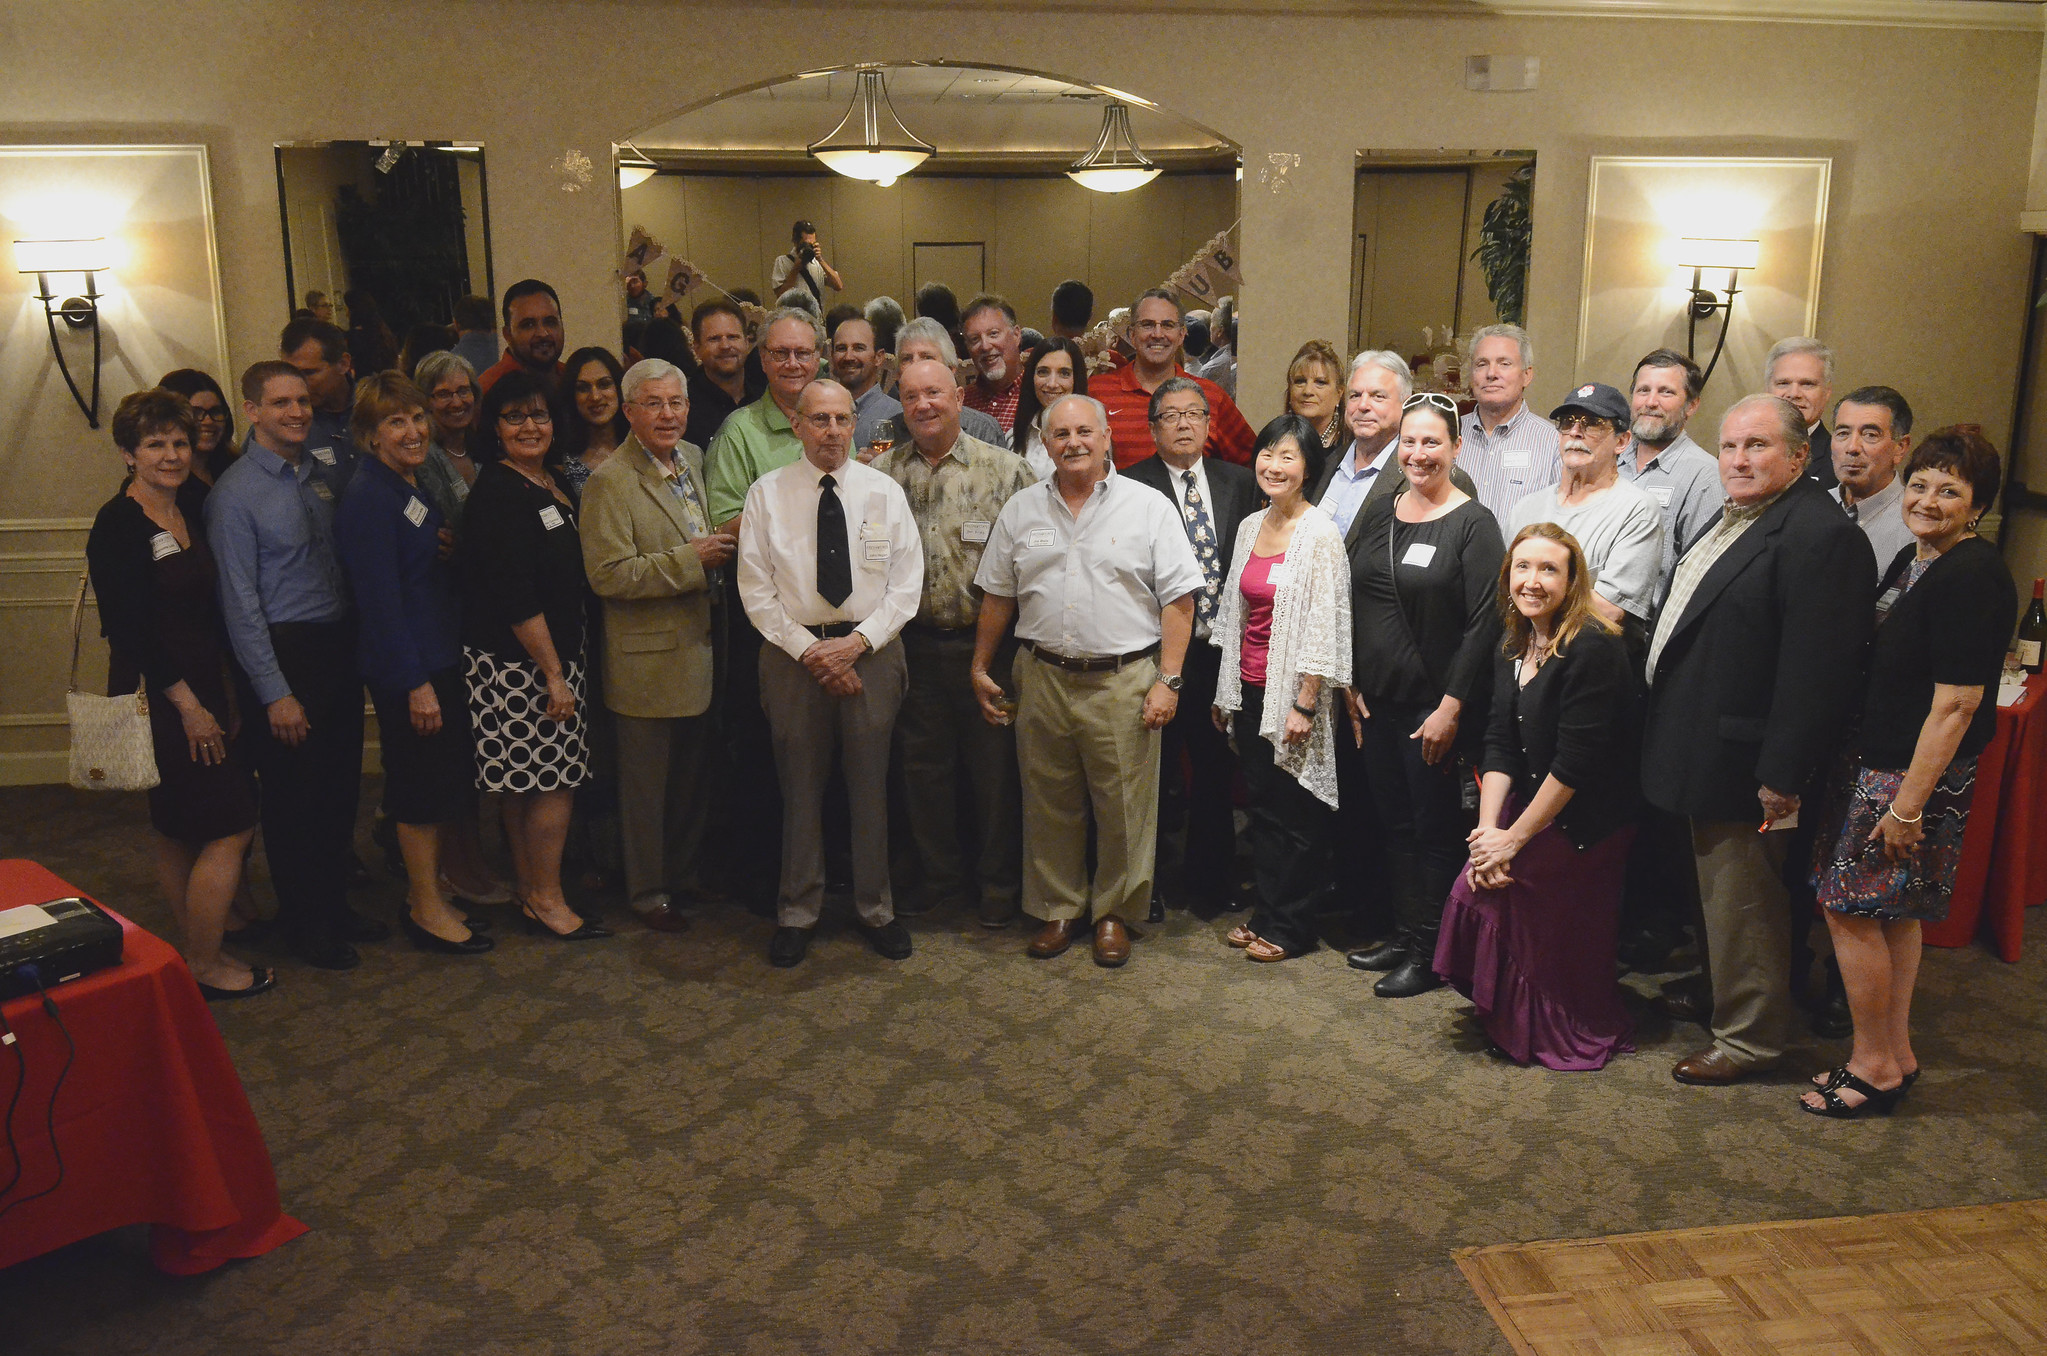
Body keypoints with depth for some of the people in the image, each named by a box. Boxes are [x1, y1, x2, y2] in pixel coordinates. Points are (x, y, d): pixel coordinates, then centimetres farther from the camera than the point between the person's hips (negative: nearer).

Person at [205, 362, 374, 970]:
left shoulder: (319, 476, 9)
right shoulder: (235, 494, -11)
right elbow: (240, 602, -12)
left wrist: (355, 646, 4)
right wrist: (275, 693, -14)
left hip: (338, 646, 6)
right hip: (283, 653, -6)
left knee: (341, 785, 15)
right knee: (293, 794, 5)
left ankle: (336, 905, 31)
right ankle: (304, 922, 21)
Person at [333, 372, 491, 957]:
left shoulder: (417, 486, 12)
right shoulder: (369, 499, -16)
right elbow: (380, 598, -20)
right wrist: (415, 683, -21)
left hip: (441, 653, 9)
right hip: (406, 667, -9)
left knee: (445, 778, 15)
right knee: (422, 782, 0)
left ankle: (427, 891, 29)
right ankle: (425, 908, 13)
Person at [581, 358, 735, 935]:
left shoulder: (694, 458, 9)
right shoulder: (610, 482, -14)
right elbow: (609, 575, -21)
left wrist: (720, 552, 7)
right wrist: (691, 560, -22)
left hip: (698, 646, 7)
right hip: (649, 659, -7)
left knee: (693, 774, 17)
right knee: (648, 782, 6)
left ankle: (686, 872, 33)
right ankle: (648, 892, 20)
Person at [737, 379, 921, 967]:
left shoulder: (886, 493, 3)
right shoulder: (766, 494, 1)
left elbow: (906, 585, 1)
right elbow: (756, 590, -1)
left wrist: (858, 641, -12)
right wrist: (808, 649, -10)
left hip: (871, 649, 1)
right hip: (792, 651, 0)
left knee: (871, 786, 7)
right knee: (800, 787, 8)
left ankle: (876, 909, 22)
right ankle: (798, 913, 22)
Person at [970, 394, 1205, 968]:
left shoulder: (1149, 507, -2)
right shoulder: (1021, 510, 9)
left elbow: (1178, 600, -4)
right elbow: (997, 597, 14)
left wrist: (1168, 681, -10)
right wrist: (980, 669, 12)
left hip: (1124, 681, -3)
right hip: (1042, 678, 3)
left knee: (1125, 808, 4)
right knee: (1049, 805, 11)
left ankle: (1113, 911, 21)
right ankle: (1057, 909, 25)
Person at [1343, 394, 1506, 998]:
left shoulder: (1473, 522, -9)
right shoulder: (1381, 511, 9)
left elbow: (1484, 623, -12)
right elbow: (1354, 602, 13)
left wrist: (1452, 706, -16)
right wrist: (1351, 683, 7)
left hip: (1434, 706, -6)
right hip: (1377, 699, 6)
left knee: (1435, 828, 4)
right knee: (1394, 823, 14)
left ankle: (1430, 951, 15)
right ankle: (1406, 932, 27)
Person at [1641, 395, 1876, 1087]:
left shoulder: (1820, 536, -19)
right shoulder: (1730, 520, 12)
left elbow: (1814, 672, -23)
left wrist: (1782, 775, -23)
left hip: (1744, 764, -9)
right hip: (1705, 753, 9)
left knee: (1742, 905, 4)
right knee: (1718, 894, 22)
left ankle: (1749, 1037, 19)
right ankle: (1719, 998, 38)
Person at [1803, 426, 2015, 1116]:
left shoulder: (1974, 578, -19)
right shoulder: (1910, 561, 10)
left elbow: (1956, 705, -21)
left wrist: (1908, 803, -20)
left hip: (1918, 774, -9)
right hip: (1875, 761, 9)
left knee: (1851, 907, -2)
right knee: (1893, 915, 17)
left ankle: (1875, 1066, 13)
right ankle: (1895, 1053, 30)